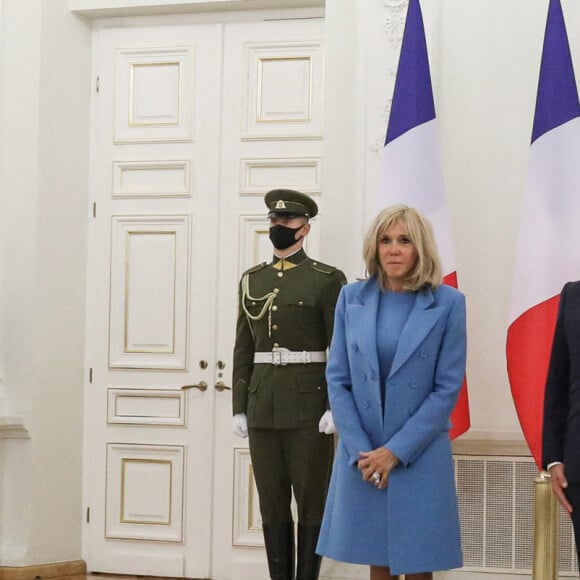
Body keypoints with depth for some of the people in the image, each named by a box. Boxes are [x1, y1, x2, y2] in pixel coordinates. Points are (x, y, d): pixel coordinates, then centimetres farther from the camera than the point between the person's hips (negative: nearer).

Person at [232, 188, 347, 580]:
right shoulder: (252, 280, 11)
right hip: (263, 406, 5)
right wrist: (240, 408, 8)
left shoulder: (327, 279, -3)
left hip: (309, 403, -5)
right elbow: (243, 349, 12)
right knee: (272, 501, 8)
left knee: (311, 500, 2)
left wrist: (337, 408, -13)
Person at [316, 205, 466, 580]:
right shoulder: (352, 298, 3)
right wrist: (361, 450, -8)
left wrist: (396, 450, -12)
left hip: (419, 457, -2)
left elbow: (448, 388, -7)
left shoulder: (448, 303, -5)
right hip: (361, 456, 2)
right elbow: (337, 379, 2)